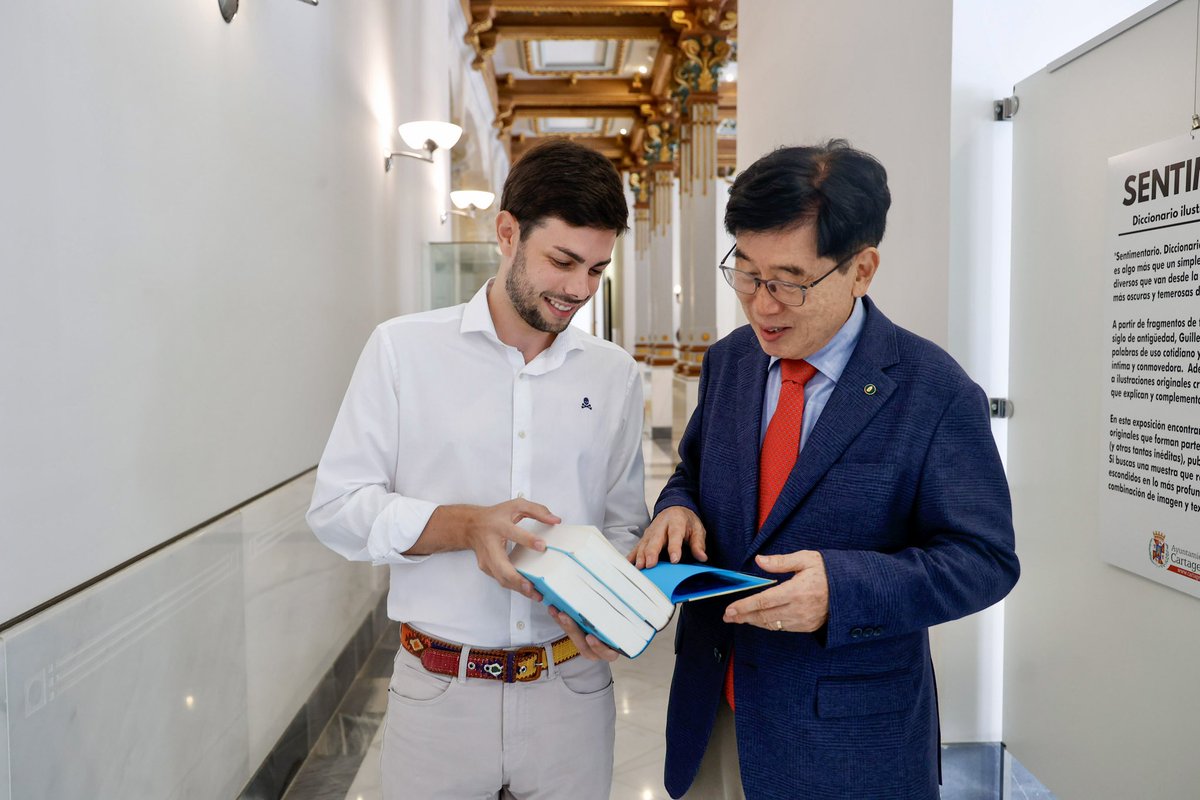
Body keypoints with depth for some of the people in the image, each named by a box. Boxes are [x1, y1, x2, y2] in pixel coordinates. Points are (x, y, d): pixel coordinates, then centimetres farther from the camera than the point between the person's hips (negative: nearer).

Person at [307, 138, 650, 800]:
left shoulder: (615, 374, 3)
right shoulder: (404, 348, -5)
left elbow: (624, 522, 8)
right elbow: (336, 507, -6)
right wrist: (465, 525, -20)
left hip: (573, 691, 2)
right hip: (438, 691, -2)